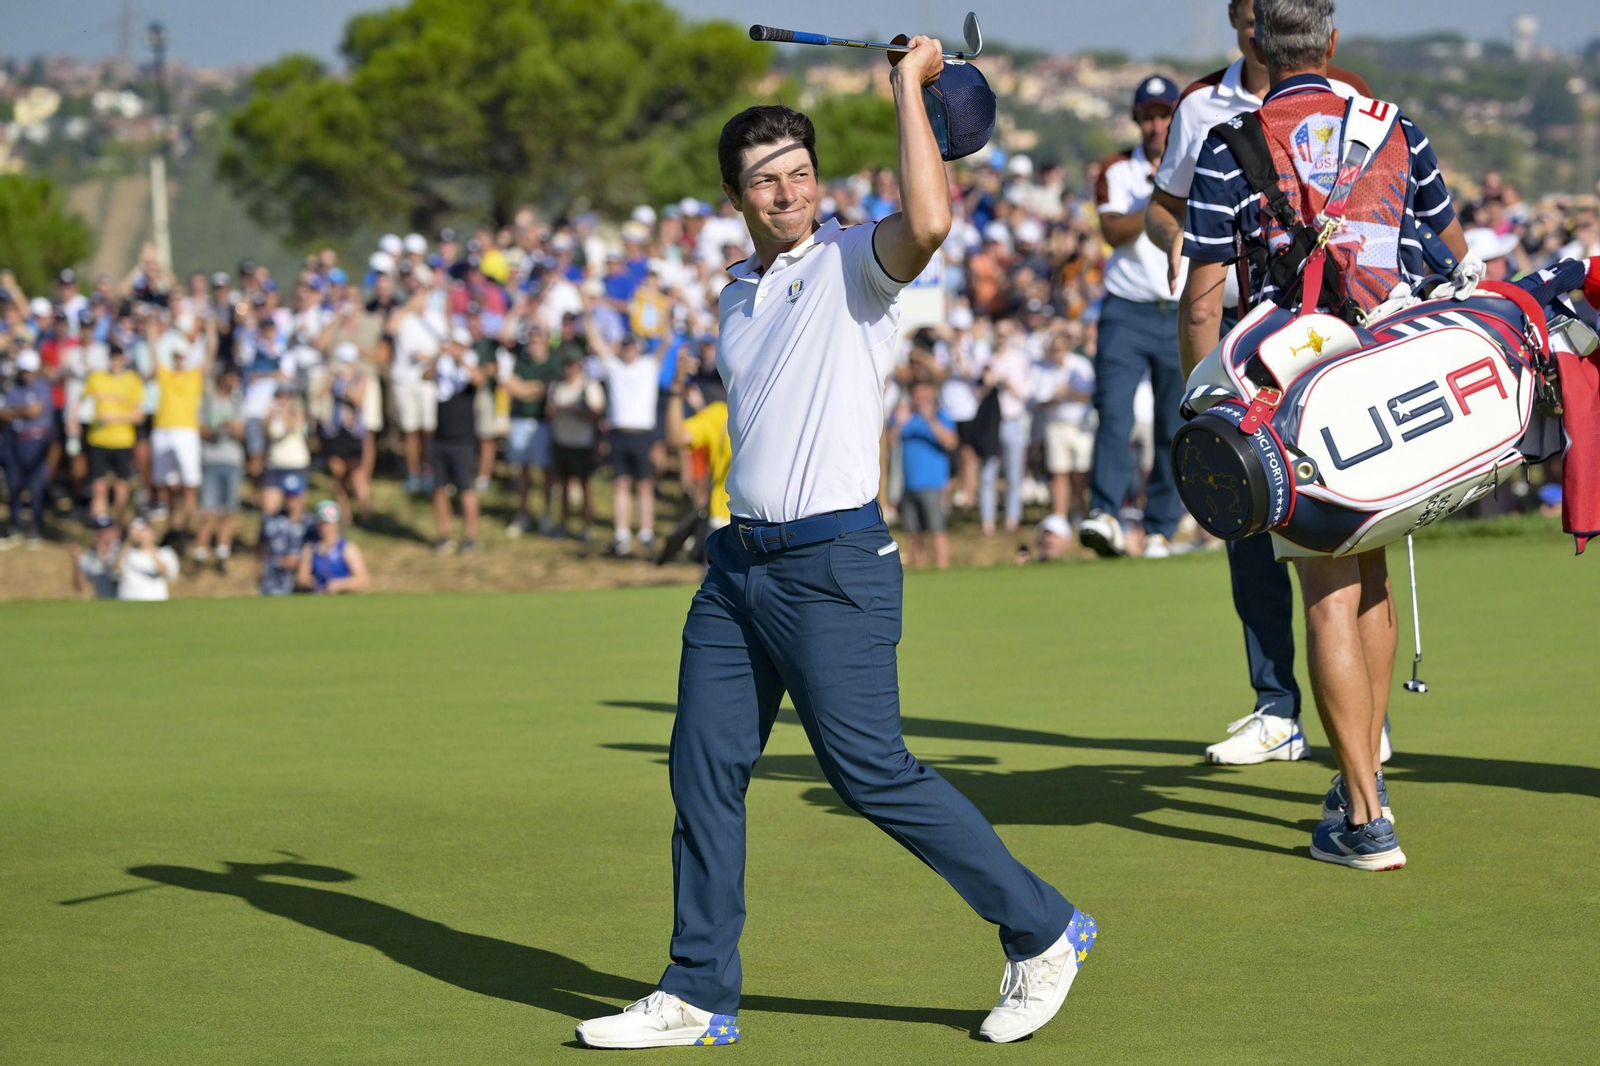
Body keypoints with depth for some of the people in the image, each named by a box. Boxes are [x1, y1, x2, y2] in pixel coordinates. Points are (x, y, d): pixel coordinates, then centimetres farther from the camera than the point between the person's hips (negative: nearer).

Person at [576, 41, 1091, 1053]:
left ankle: (1043, 931, 6)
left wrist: (910, 85, -20)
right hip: (739, 560, 7)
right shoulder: (739, 293, 17)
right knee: (704, 769, 5)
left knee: (874, 774, -8)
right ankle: (698, 997, 14)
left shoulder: (855, 261, -5)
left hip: (835, 565, -7)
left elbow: (929, 221, -29)